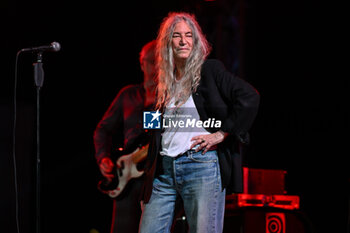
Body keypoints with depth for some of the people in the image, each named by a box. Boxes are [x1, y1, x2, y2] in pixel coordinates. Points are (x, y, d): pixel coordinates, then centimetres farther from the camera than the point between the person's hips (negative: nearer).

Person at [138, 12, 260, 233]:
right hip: (164, 170, 6)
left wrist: (221, 133, -11)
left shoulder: (209, 70, 1)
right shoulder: (165, 82, 19)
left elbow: (250, 98, -10)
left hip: (202, 165, -6)